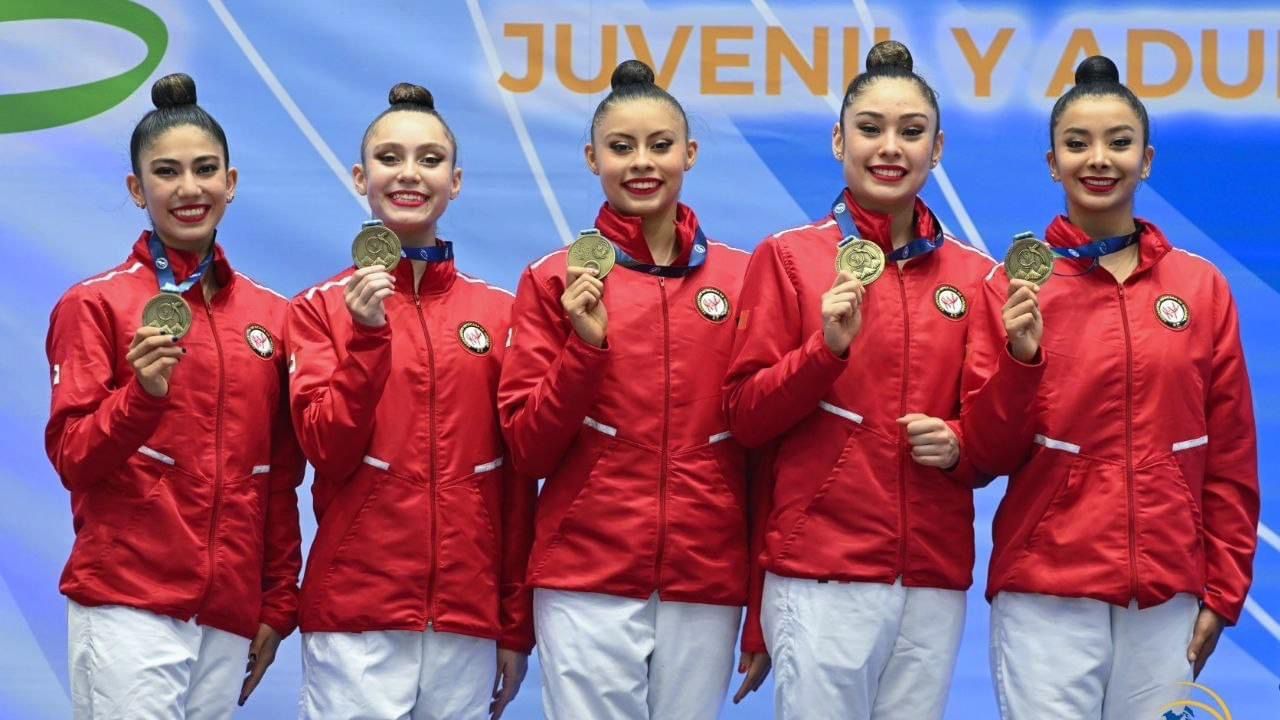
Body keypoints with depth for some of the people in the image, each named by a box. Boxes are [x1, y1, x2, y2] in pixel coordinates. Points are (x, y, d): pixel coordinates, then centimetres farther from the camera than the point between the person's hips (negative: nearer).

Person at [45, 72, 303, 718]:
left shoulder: (270, 315, 11)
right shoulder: (95, 304, 0)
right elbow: (72, 460, -5)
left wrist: (278, 606, 13)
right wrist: (142, 392, -21)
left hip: (232, 614, 4)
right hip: (128, 606, -4)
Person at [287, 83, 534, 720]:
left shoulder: (498, 312, 7)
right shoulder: (323, 308, 3)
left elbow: (516, 477, 8)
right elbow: (328, 451, -6)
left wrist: (516, 626, 7)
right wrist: (367, 336, -17)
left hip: (468, 617, 2)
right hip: (356, 620, -2)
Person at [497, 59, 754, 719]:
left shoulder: (740, 277, 6)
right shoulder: (554, 281, 2)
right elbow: (527, 449, 0)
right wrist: (586, 343, -15)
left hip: (707, 584, 2)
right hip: (586, 579, -2)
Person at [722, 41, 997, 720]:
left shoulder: (973, 275, 9)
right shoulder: (787, 257, 0)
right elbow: (745, 417, -2)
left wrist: (958, 445, -5)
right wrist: (825, 348, -16)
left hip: (936, 573, 3)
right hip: (819, 570, -3)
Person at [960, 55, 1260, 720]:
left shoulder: (1203, 287, 5)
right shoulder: (1013, 286, -1)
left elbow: (1231, 459, 9)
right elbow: (989, 454, -1)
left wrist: (1224, 592, 6)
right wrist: (1021, 357, -15)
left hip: (1168, 597, 2)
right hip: (1045, 596, -2)